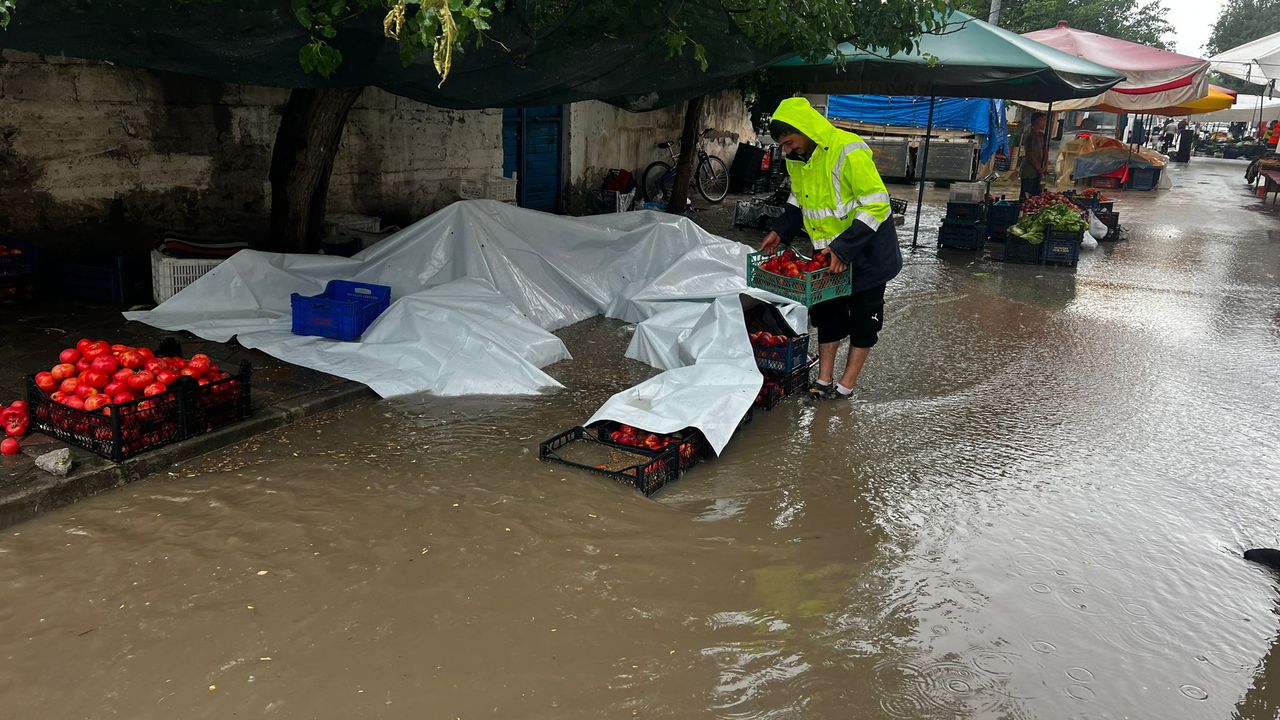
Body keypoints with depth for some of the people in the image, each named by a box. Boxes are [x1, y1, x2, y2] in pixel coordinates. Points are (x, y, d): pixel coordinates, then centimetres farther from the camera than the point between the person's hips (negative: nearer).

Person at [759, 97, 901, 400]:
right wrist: (780, 231, 0)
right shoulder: (798, 158, -1)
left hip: (865, 251, -7)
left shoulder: (849, 152, -27)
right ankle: (824, 381, 21)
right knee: (827, 312, 11)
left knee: (863, 318, 5)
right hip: (828, 252, 8)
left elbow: (876, 204, -28)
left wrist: (844, 248, -32)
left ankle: (846, 386, 14)